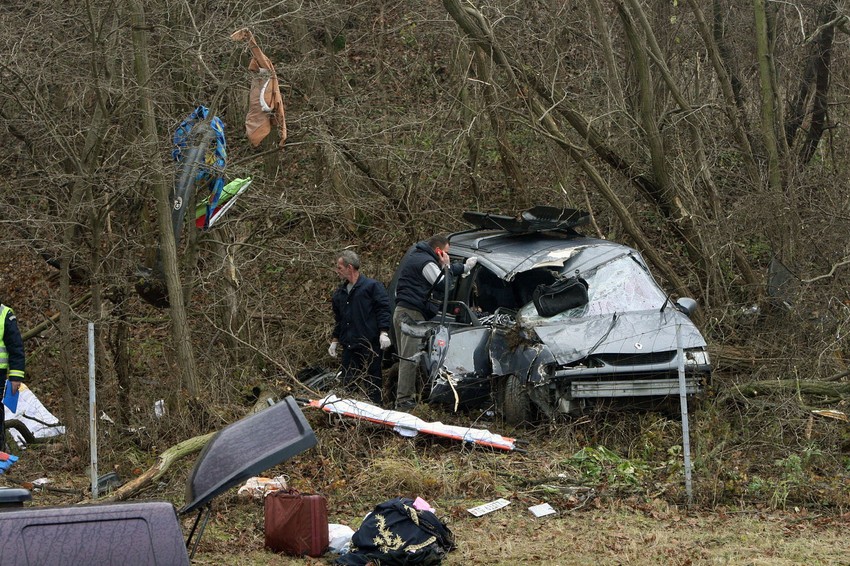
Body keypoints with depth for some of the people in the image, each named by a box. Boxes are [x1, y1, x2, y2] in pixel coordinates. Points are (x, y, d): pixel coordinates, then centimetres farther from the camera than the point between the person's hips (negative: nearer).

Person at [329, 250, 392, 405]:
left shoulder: (372, 286, -2)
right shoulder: (340, 292, 19)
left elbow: (383, 310, -7)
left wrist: (384, 332, -17)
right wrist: (335, 340, 24)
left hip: (370, 345, -7)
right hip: (349, 346, 7)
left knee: (372, 382, -2)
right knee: (347, 383, 6)